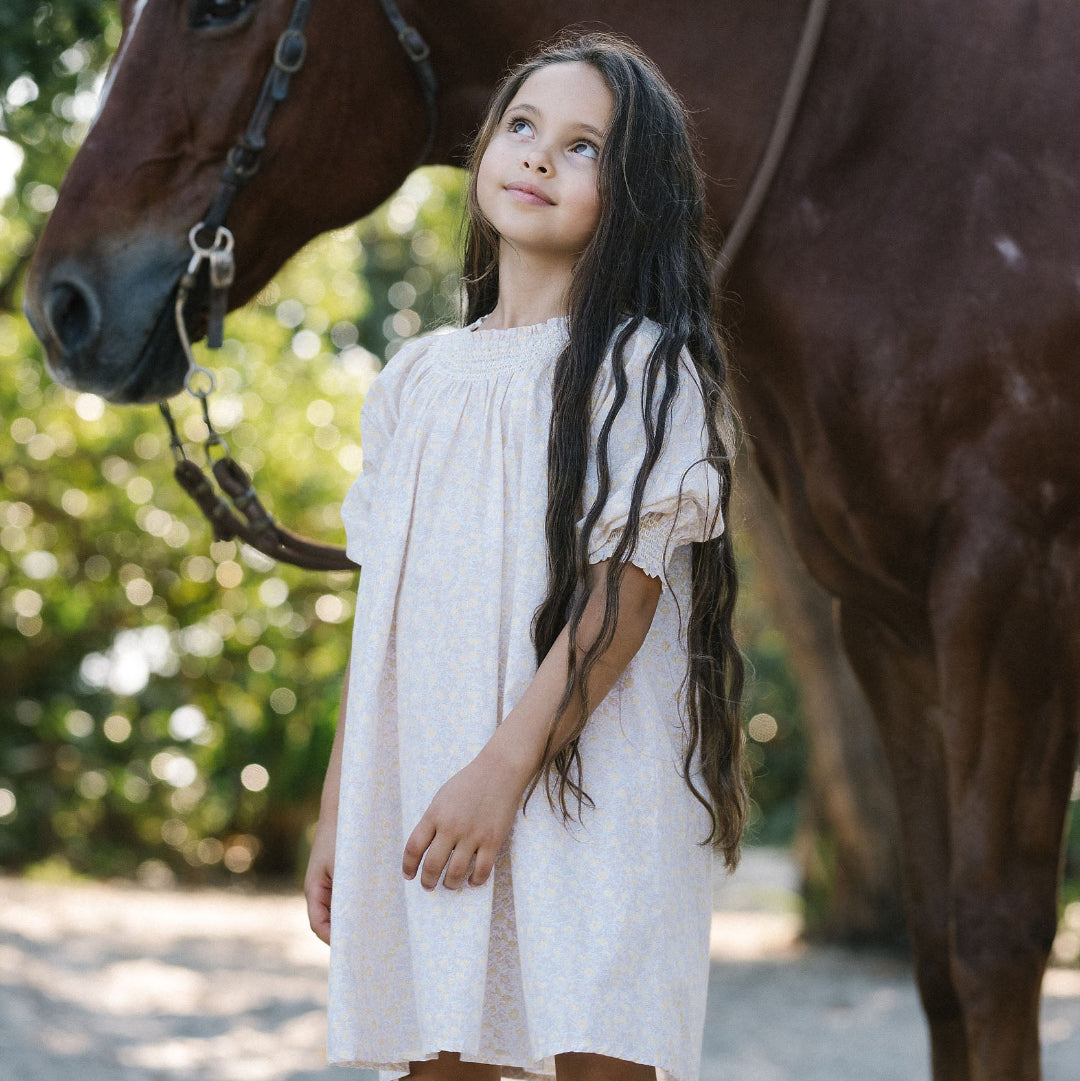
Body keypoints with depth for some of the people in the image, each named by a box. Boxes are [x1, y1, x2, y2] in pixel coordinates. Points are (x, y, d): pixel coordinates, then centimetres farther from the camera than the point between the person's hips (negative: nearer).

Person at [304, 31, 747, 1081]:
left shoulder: (644, 370, -2)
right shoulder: (415, 379, 14)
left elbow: (622, 599, -10)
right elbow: (383, 610, 15)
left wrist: (504, 768, -17)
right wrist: (337, 807, 12)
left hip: (591, 791, -5)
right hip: (422, 798, 5)